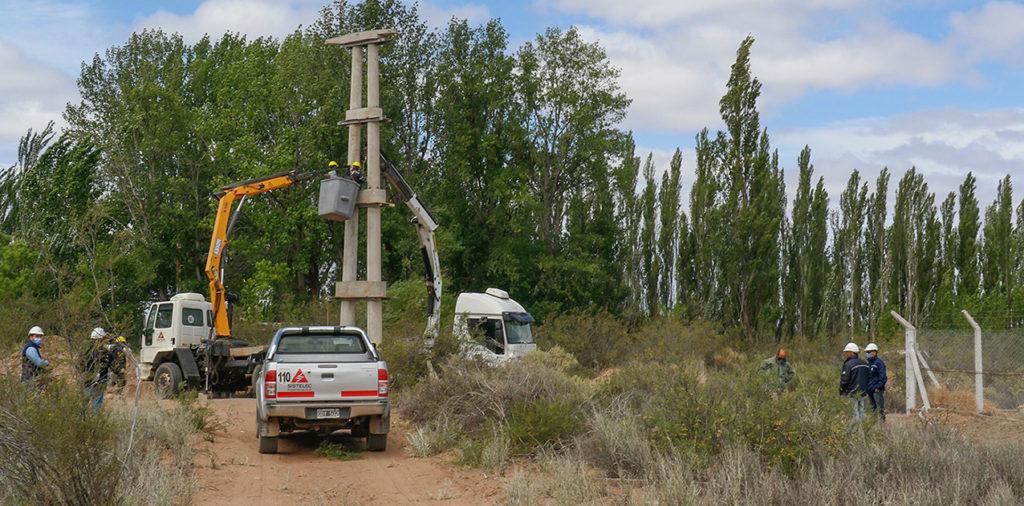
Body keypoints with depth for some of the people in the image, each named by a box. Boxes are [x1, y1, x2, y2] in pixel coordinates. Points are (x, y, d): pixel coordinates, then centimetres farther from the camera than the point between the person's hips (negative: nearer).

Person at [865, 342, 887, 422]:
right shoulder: (868, 364, 18)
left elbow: (882, 376, -13)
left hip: (877, 390, -9)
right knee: (873, 408, 12)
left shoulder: (879, 362, -8)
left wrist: (878, 387, -18)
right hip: (870, 390, 9)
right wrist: (866, 387, 15)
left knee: (880, 408, -9)